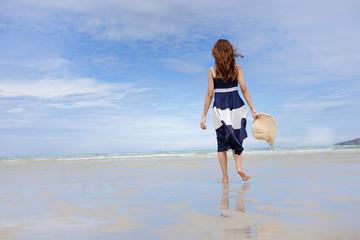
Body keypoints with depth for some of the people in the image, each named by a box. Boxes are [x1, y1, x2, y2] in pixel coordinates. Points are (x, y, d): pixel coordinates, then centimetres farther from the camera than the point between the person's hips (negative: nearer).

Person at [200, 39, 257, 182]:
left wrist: (204, 116, 1)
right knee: (236, 140, 16)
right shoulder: (237, 68, 2)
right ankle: (239, 167, -5)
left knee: (222, 143, 8)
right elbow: (244, 89, -3)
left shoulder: (212, 71, -1)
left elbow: (210, 94, -3)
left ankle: (225, 177, 8)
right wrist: (252, 109, 0)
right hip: (236, 106, 1)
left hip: (220, 108, -1)